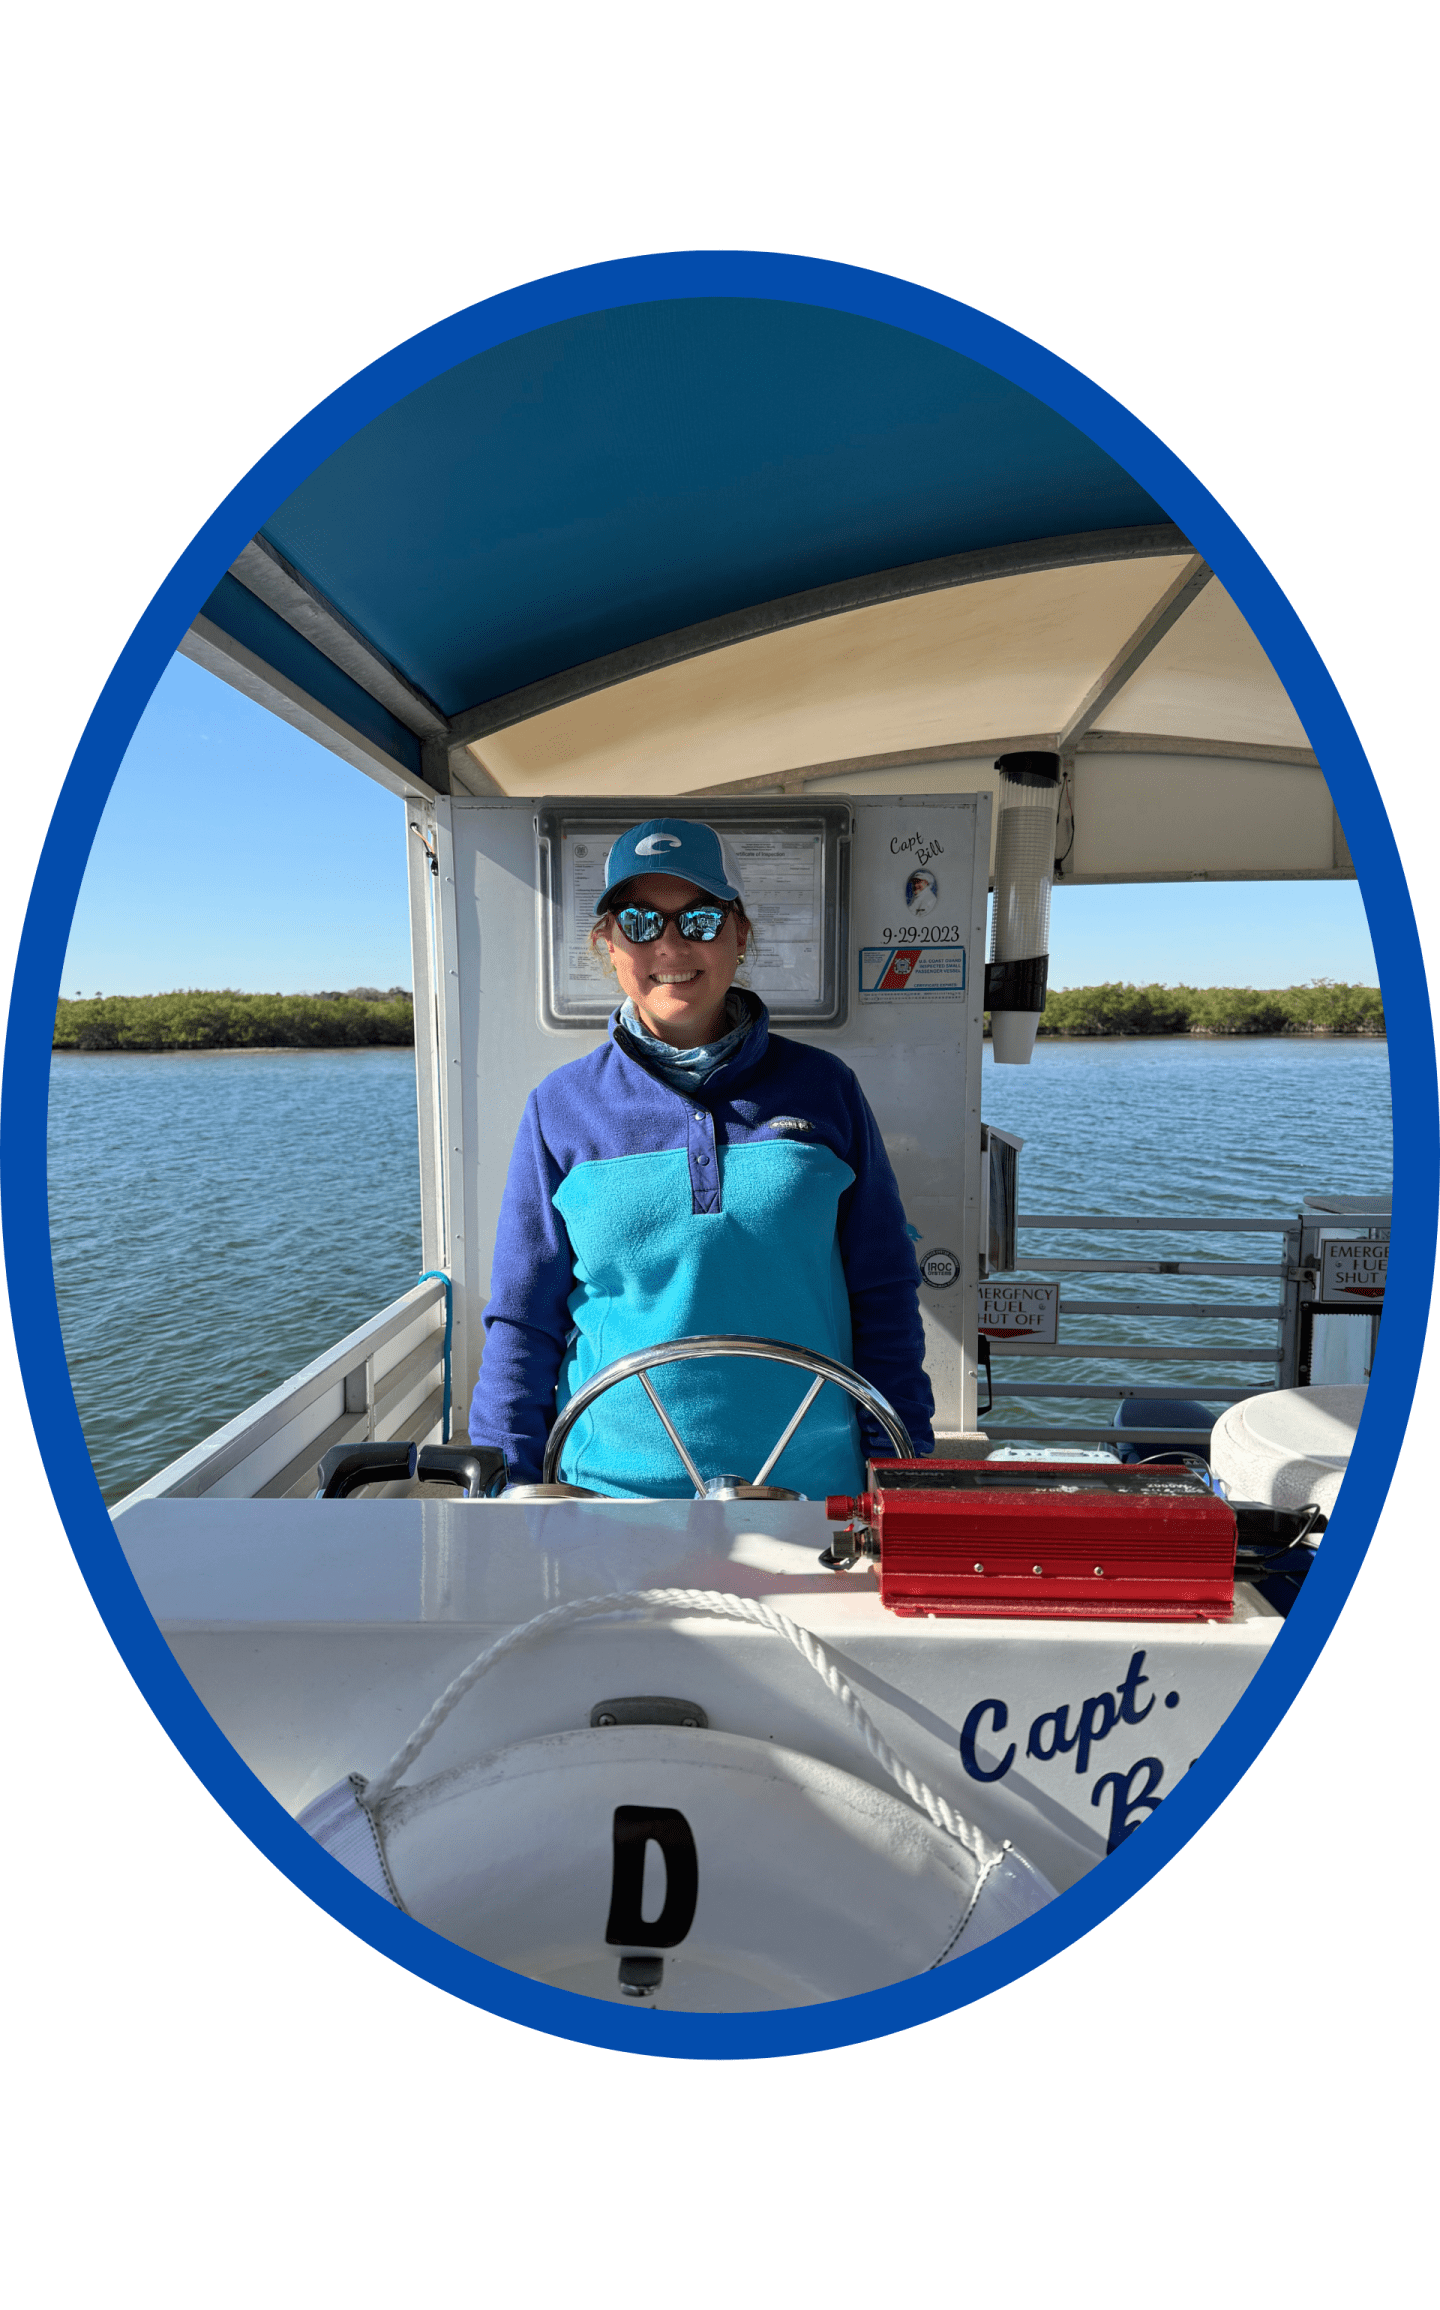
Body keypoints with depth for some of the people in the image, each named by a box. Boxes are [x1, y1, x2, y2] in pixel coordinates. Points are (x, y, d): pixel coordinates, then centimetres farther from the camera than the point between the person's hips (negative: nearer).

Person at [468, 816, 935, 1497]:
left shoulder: (823, 1089, 1)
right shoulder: (561, 1108, 0)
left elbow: (883, 1293, 4)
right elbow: (523, 1319, 3)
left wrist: (898, 1457, 1)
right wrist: (506, 1483, -1)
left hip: (811, 1478, 1)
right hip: (613, 1481, 0)